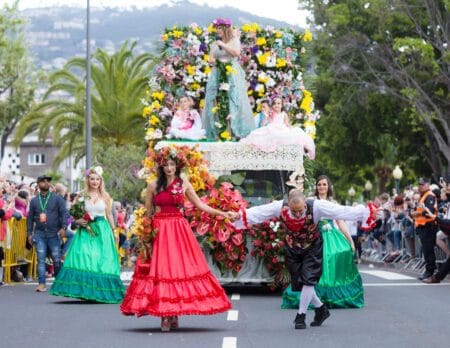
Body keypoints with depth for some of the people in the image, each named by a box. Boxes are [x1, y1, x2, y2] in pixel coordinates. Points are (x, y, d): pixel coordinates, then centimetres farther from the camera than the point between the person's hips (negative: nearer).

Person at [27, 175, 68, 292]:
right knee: (41, 259, -7)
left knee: (57, 259, 0)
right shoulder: (34, 201, 13)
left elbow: (64, 213, -2)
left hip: (54, 234, -1)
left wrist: (63, 227, -16)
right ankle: (41, 284, -10)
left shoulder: (57, 199, 5)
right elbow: (30, 218, 16)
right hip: (40, 234, 1)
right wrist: (29, 233, 9)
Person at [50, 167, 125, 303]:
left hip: (102, 231, 1)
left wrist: (113, 232, 13)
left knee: (102, 260, -2)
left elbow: (109, 215, 13)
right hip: (85, 231, -1)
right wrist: (77, 220, -11)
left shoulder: (105, 196, 7)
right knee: (83, 259, -12)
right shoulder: (81, 196, 4)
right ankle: (86, 291, -7)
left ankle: (102, 292, 7)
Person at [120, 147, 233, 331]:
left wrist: (222, 214, 2)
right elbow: (147, 212, 8)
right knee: (161, 269, -5)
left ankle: (174, 314, 4)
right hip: (160, 231, -1)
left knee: (181, 268, -2)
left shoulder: (184, 184, 6)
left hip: (180, 230, 1)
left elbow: (200, 204, 8)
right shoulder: (153, 186, 3)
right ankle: (164, 316, -4)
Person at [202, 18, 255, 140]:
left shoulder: (234, 40, 6)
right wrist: (218, 62, -7)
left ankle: (236, 131, -14)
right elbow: (210, 59, 14)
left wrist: (223, 45, -8)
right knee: (216, 102, -6)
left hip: (232, 74, -4)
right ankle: (217, 131, -6)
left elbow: (237, 53, -10)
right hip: (217, 74, 4)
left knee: (233, 101, -13)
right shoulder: (215, 44, 17)